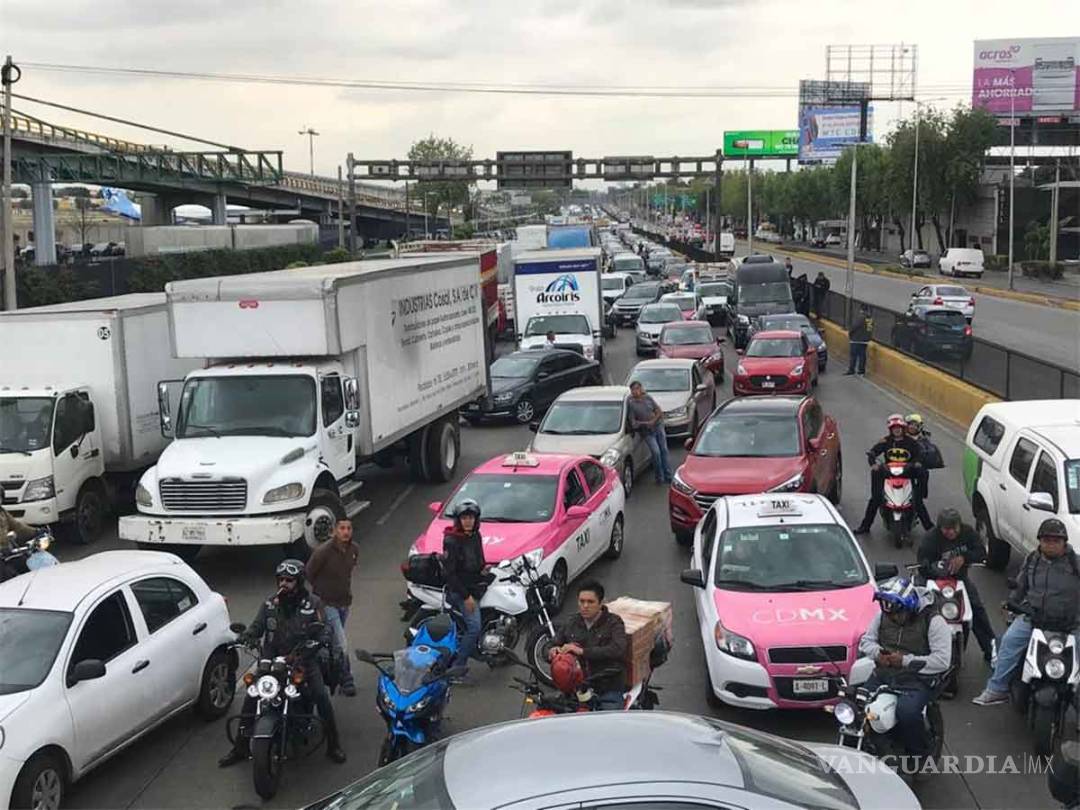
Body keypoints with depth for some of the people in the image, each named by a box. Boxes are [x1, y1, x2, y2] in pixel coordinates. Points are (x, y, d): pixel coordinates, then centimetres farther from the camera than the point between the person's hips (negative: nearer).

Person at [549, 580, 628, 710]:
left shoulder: (613, 622, -3)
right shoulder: (571, 624, 12)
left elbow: (618, 650, -19)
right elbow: (553, 644, 16)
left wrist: (582, 651, -25)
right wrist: (553, 651, -10)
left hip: (609, 691, -3)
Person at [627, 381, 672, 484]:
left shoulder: (648, 398, 1)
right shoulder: (631, 404, -10)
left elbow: (659, 411, 5)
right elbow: (632, 422, -11)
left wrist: (653, 421, -11)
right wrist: (645, 423, -22)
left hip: (658, 426, 4)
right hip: (647, 432, -4)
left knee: (664, 450, 3)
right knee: (656, 452, -15)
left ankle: (668, 476, 10)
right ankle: (660, 478, -3)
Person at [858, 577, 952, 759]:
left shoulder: (933, 621, -9)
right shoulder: (883, 616, 8)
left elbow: (942, 660, -14)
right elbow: (865, 641, 18)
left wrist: (906, 661, -18)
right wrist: (877, 652, -5)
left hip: (916, 681, -5)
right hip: (882, 675, 5)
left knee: (907, 712, -32)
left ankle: (920, 754, -4)